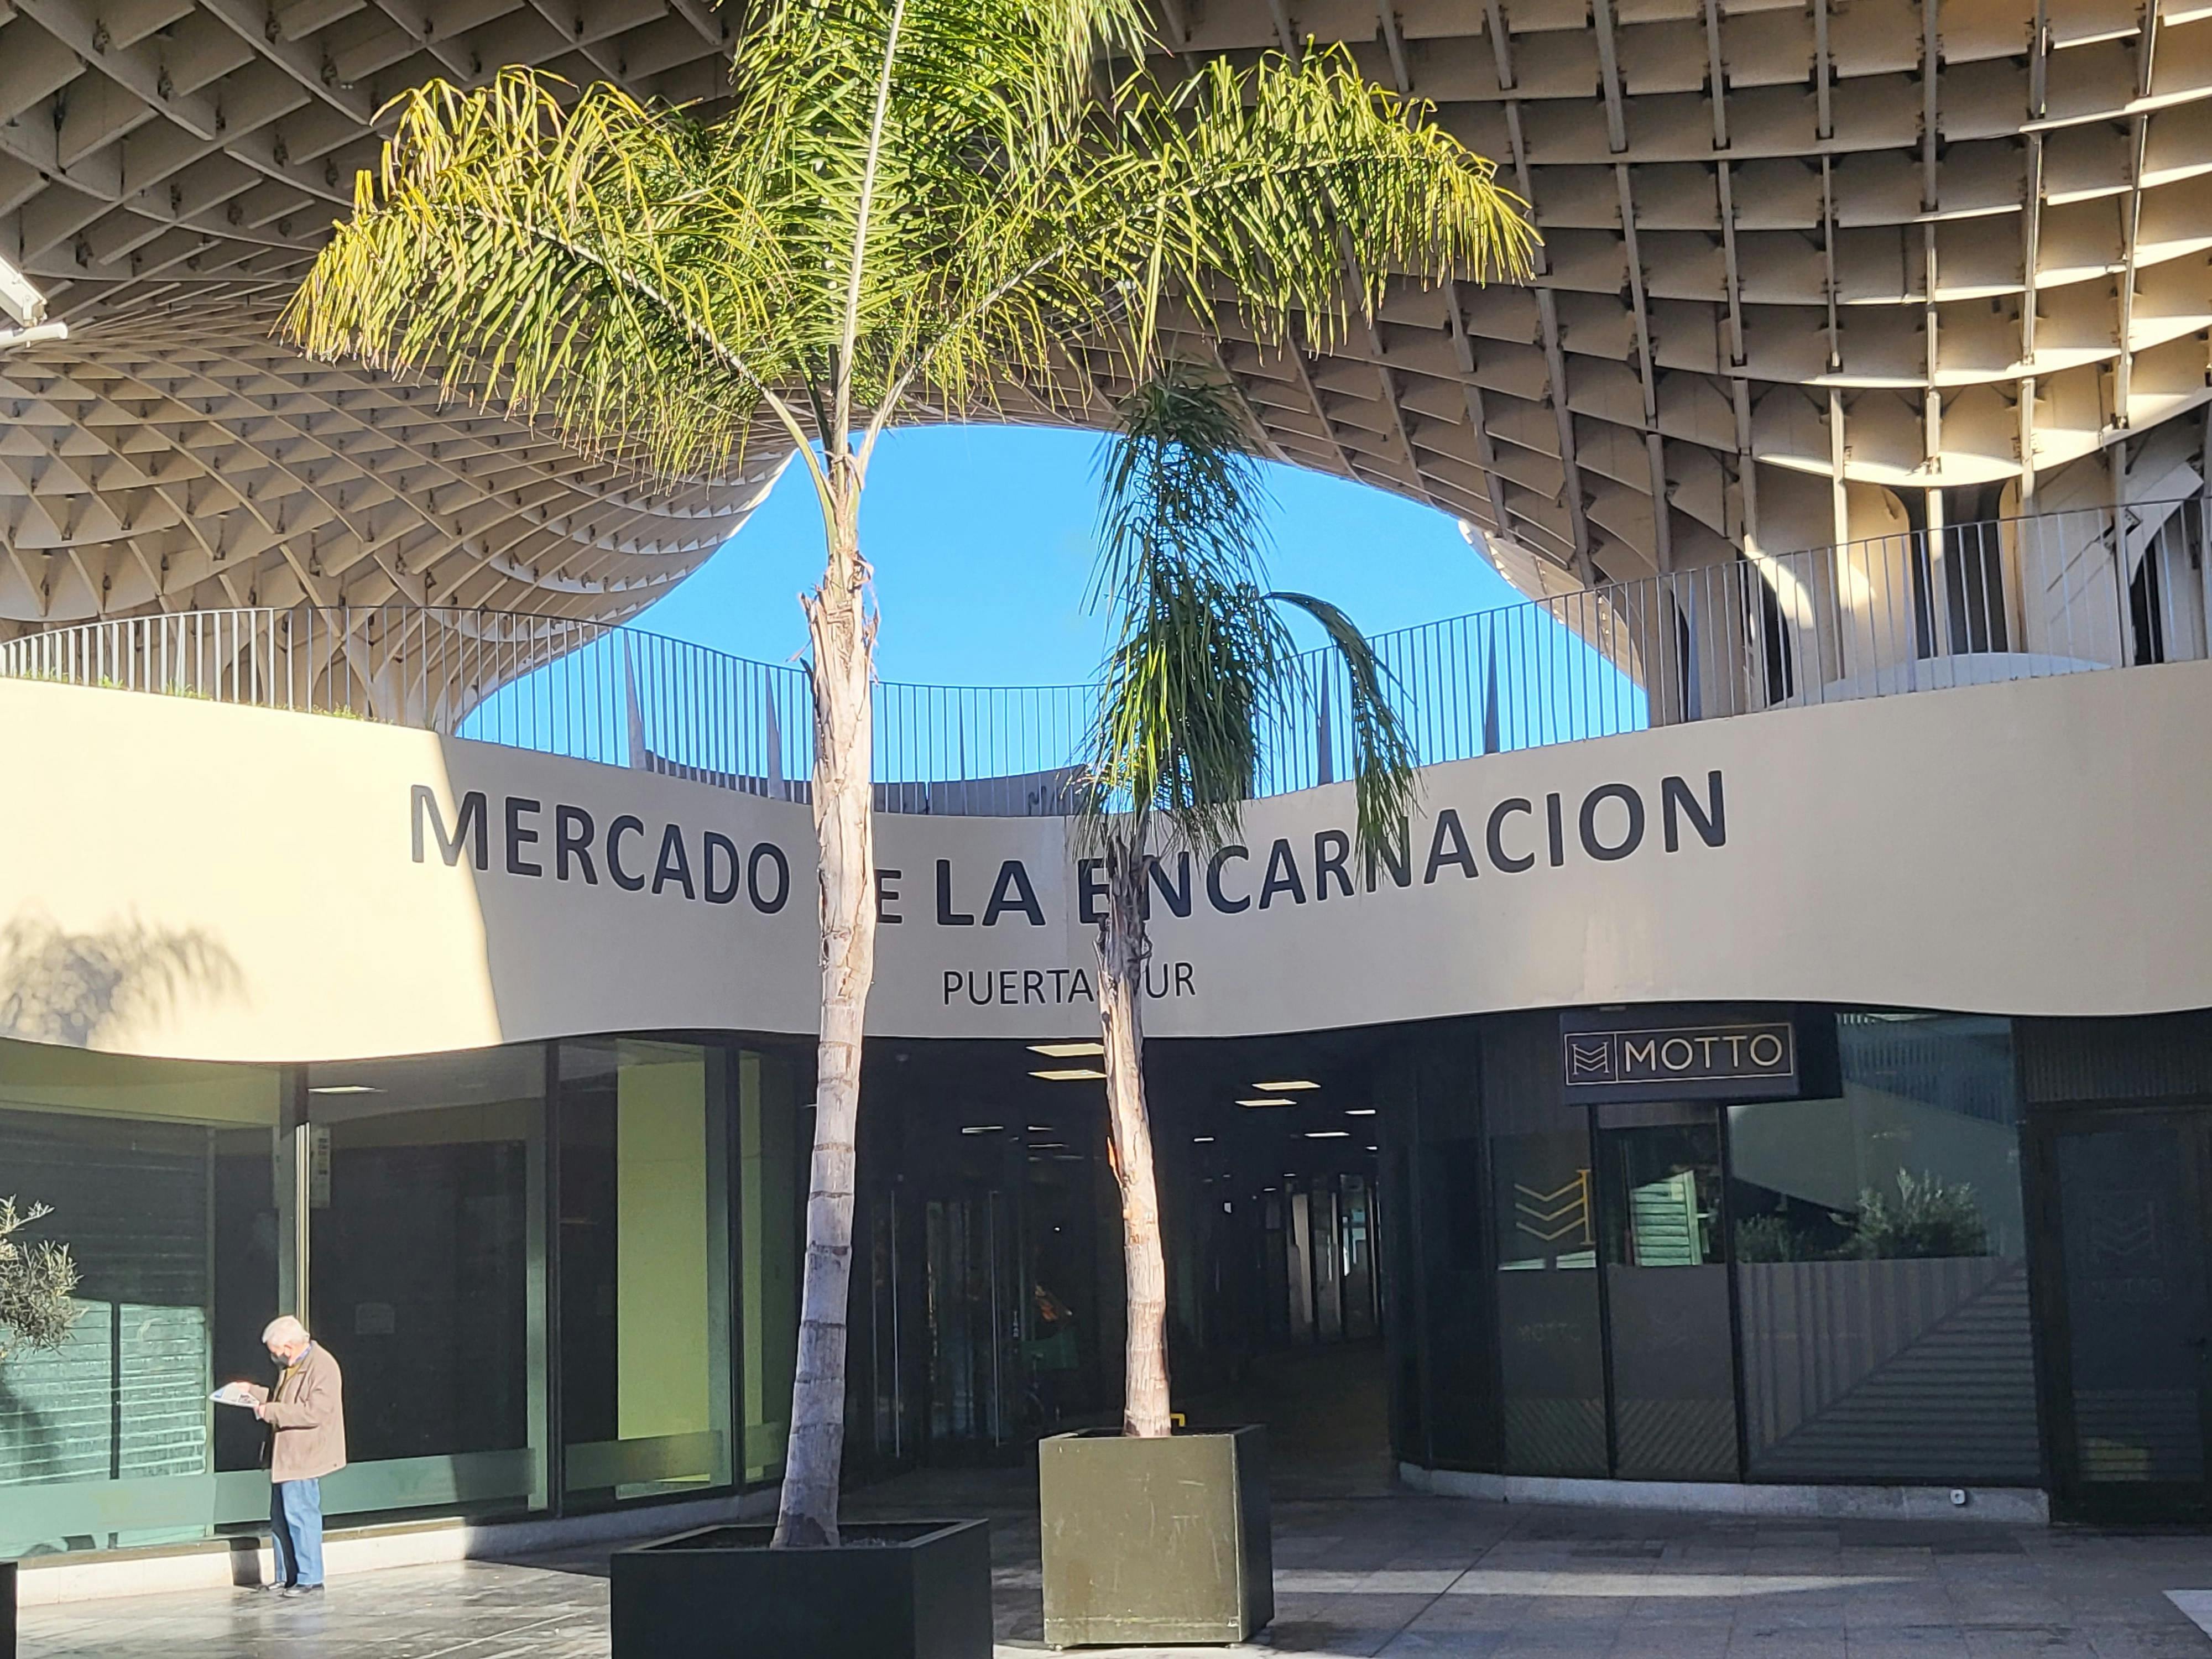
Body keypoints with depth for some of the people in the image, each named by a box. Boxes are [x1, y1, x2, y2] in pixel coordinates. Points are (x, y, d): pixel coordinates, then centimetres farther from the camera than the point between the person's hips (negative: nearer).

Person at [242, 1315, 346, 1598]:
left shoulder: (322, 1368, -18)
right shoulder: (290, 1366, 14)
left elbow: (315, 1412, -26)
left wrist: (271, 1412, -23)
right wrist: (253, 1392, 19)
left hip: (303, 1458, -10)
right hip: (285, 1457, 10)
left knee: (301, 1516, -7)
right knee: (280, 1519, 13)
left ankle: (310, 1580, -1)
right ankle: (286, 1577, 21)